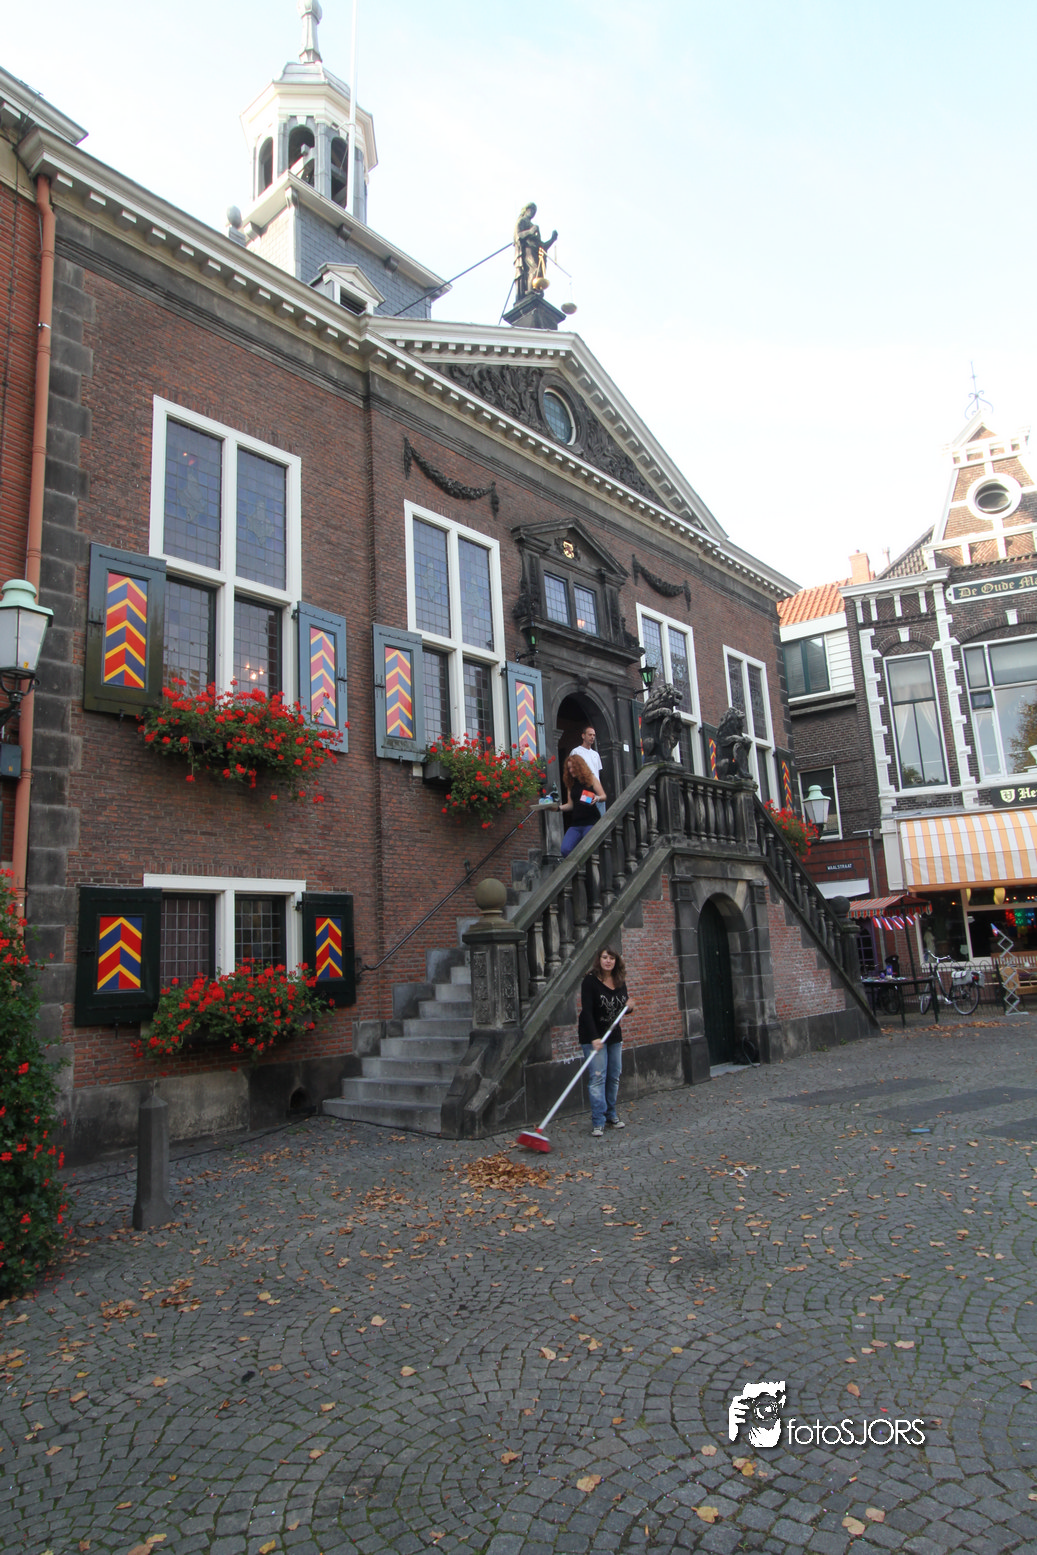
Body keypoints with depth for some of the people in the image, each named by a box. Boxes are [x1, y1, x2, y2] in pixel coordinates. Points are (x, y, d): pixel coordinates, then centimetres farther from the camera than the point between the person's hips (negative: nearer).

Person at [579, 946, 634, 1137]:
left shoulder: (620, 982, 4)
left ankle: (611, 1116, 21)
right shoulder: (591, 981, -14)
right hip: (593, 1036, -6)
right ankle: (598, 1122, -5)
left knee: (614, 1076, 9)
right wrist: (594, 1038, -28)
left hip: (614, 1035, 6)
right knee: (597, 1077, -9)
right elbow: (587, 1011, -20)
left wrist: (629, 1006, -9)